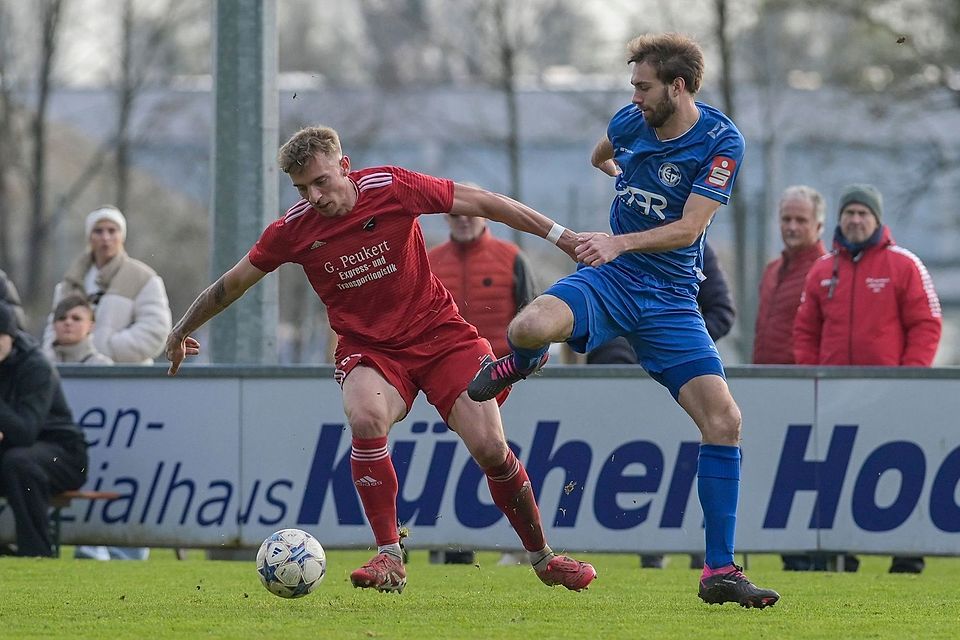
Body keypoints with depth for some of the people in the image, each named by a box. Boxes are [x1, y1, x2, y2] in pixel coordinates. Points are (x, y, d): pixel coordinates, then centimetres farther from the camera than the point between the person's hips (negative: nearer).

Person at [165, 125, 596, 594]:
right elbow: (232, 284, 7)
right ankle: (390, 559, -22)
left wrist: (560, 236, -6)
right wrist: (182, 331, 18)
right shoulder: (293, 229, -9)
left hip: (439, 333, 0)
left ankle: (542, 559, 10)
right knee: (366, 418, -33)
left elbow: (481, 203, -7)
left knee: (489, 446, -13)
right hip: (368, 348, 0)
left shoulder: (392, 188, -14)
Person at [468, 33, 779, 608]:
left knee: (724, 420, -15)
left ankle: (720, 572, -6)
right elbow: (601, 155, 28)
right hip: (609, 279, 2)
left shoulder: (722, 142, -12)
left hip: (671, 300, -2)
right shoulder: (630, 122, 1)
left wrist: (621, 241, -32)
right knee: (531, 327, -32)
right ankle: (523, 363, 10)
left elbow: (689, 228, -20)